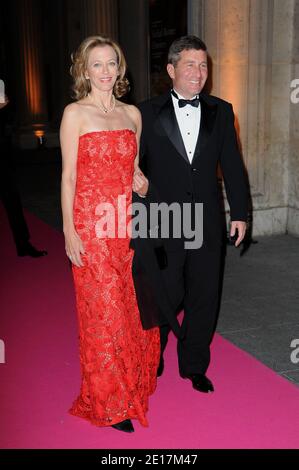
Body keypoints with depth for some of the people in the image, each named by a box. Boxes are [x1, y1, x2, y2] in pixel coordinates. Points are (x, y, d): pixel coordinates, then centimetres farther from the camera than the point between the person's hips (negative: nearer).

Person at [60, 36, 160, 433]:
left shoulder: (132, 114, 11)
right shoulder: (75, 113, -2)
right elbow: (68, 175, -5)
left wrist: (141, 180, -4)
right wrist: (69, 229, -10)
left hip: (129, 223, 5)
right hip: (92, 224, -4)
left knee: (135, 307, 11)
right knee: (103, 311, 2)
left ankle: (135, 382, 32)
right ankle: (108, 403, 17)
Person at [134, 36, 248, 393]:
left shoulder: (221, 112, 6)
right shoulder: (148, 113, -1)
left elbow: (232, 165, 7)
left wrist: (239, 212, 6)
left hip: (207, 226, 3)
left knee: (203, 299, 11)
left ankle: (194, 366, 30)